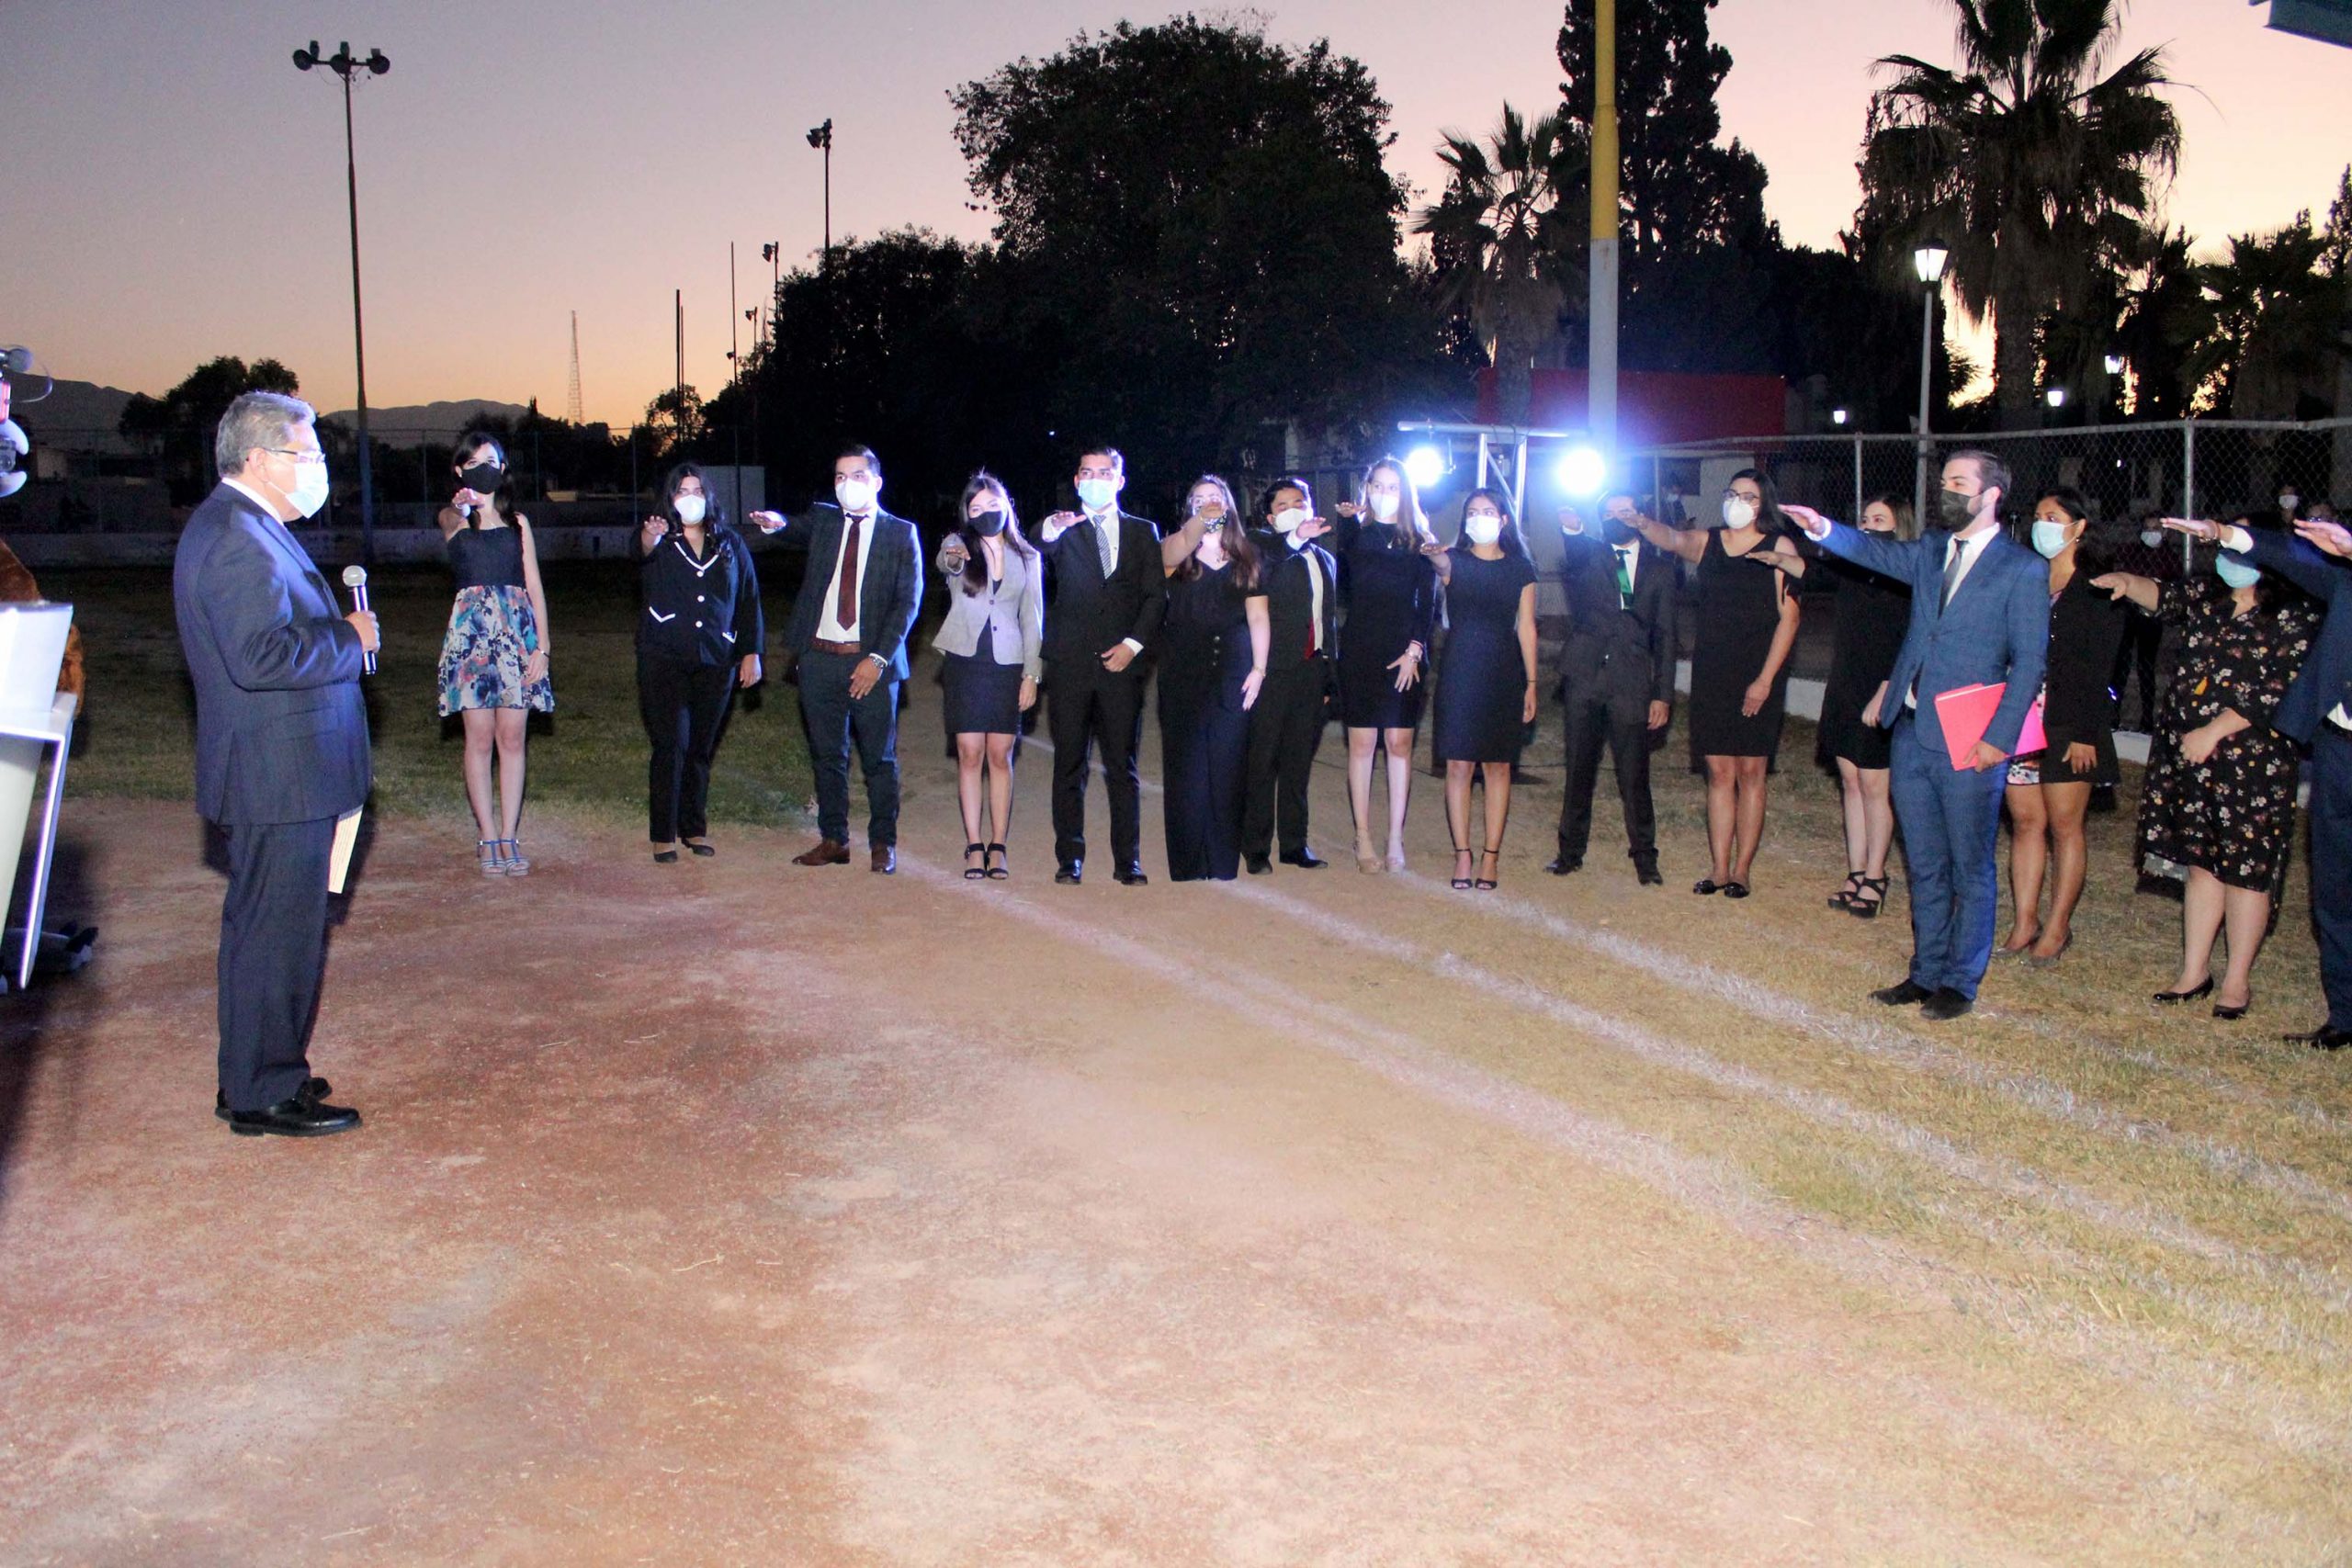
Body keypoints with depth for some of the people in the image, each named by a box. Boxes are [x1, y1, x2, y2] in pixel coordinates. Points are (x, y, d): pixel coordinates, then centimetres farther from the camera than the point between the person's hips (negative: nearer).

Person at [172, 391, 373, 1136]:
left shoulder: (245, 527, 15)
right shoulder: (236, 537, -20)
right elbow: (262, 656, -29)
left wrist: (339, 630, 10)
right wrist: (351, 638, -17)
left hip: (277, 774, 11)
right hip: (277, 779, -11)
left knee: (266, 928, 19)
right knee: (278, 933, -2)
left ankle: (257, 1075, 31)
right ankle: (264, 1096, 7)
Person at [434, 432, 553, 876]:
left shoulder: (517, 521, 14)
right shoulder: (453, 518, 7)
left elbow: (534, 586, 10)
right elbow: (453, 520, -20)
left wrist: (542, 647, 0)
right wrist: (462, 506, -45)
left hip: (518, 629, 2)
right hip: (472, 631, -2)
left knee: (512, 739, 2)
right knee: (480, 739, -1)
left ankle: (508, 836, 7)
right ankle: (488, 838, 4)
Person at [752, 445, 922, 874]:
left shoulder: (900, 533, 2)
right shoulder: (822, 520, 14)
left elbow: (908, 602, -3)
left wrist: (878, 658, -12)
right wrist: (775, 523, -25)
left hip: (872, 663, -3)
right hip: (820, 658, 3)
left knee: (879, 757, 2)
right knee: (827, 755, 9)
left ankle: (883, 843, 12)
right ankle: (833, 840, 19)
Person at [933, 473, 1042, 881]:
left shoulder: (1027, 558, 8)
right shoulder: (958, 544, 3)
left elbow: (1033, 619, 8)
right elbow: (944, 562, -22)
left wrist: (1031, 674, 1)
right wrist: (953, 559, -47)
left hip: (1008, 664, 1)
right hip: (964, 660, -1)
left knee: (1000, 756, 1)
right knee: (970, 754, -2)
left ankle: (998, 847, 6)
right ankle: (974, 846, 2)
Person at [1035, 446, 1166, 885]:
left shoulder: (1142, 532, 14)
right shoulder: (1063, 531, 11)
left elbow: (1156, 596, 8)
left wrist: (1133, 643, -5)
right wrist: (1049, 532, -29)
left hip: (1120, 663, 0)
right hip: (1070, 664, 0)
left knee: (1123, 766, 1)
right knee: (1069, 764, 2)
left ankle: (1127, 861, 5)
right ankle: (1069, 859, 7)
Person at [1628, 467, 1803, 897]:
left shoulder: (1779, 548, -1)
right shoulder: (1705, 542, 9)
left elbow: (1788, 617, -6)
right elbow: (1671, 539, -12)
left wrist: (1766, 679, -12)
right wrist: (1644, 524, -35)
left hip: (1758, 674, -3)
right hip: (1711, 672, 3)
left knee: (1750, 772, 0)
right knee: (1719, 772, 4)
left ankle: (1742, 870, 6)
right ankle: (1719, 869, 7)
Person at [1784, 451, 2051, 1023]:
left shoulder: (2023, 569, -6)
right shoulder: (1931, 551, 14)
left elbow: (2028, 662, -8)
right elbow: (1875, 552, 7)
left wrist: (1999, 738, -13)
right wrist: (1823, 529, -10)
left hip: (1969, 745, -6)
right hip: (1911, 734, 6)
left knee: (1970, 869, 6)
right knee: (1924, 866, 15)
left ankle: (1960, 982, 17)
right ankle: (1926, 972, 25)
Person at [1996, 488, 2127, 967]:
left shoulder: (2099, 588, -4)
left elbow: (2098, 666, -8)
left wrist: (2085, 733, -12)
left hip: (2069, 724, -5)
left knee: (2064, 825, 3)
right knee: (2025, 821, 7)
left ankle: (2057, 929, 10)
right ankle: (2024, 924, 14)